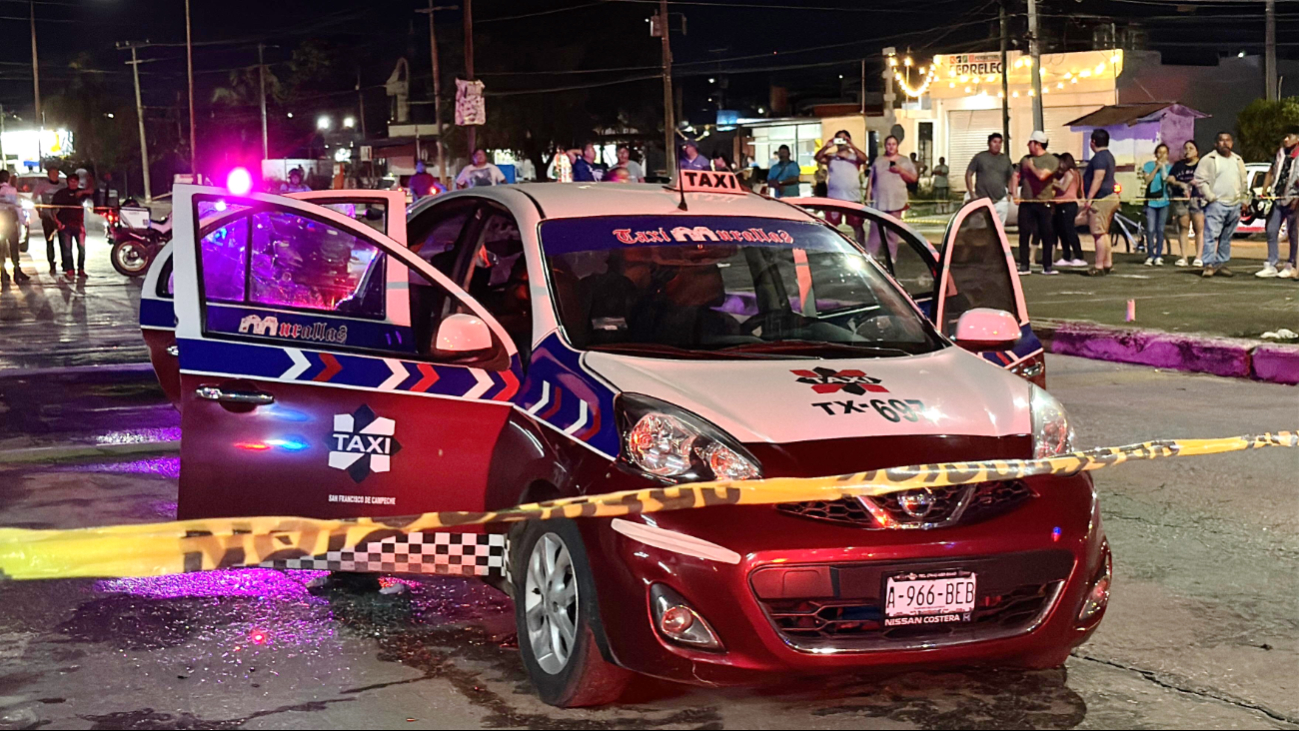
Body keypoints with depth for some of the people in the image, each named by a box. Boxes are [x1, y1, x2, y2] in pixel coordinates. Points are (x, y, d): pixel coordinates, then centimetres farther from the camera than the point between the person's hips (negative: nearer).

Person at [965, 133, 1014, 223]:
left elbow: (1012, 176, 22)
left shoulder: (1005, 159, 12)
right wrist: (972, 194, -2)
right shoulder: (980, 157, 2)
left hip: (1001, 201, 3)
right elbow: (968, 174, 4)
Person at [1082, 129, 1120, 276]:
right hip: (1110, 197, 11)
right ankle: (1108, 263, 21)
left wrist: (1089, 198, -26)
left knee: (1099, 234, -11)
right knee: (1104, 233, 17)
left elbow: (1098, 178, -24)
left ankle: (1098, 266, -12)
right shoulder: (1108, 156, 19)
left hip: (1101, 199, -11)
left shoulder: (1099, 157, -15)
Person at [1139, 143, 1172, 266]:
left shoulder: (1169, 167, 10)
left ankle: (1158, 256, 5)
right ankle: (1150, 256, -1)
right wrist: (1157, 167, -11)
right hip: (1151, 201, -1)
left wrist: (1164, 168, -6)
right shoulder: (1148, 166, 5)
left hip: (1164, 202, 1)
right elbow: (1147, 180, -9)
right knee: (1150, 230, -8)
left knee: (1160, 230, 2)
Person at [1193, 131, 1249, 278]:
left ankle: (1221, 263, 15)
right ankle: (1209, 265, -11)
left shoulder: (1238, 160, 18)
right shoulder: (1208, 160, -1)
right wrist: (1210, 197, -12)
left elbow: (1244, 182, 23)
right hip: (1216, 204, -6)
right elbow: (1200, 180, -6)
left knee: (1226, 237, 9)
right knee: (1211, 234, -11)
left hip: (1234, 205, 6)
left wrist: (1244, 199, 15)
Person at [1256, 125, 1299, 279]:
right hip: (1277, 199, 6)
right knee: (1271, 231, 5)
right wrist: (1264, 191, 7)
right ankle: (1271, 266, 9)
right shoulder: (1280, 153, 13)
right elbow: (1271, 173, 18)